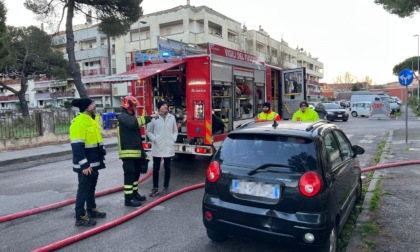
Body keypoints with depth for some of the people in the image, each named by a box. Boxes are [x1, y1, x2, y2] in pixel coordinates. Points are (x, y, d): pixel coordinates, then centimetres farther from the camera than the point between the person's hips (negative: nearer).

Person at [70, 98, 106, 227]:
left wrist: (102, 152, 18)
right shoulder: (78, 122, -21)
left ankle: (91, 210, 34)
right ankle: (80, 217, 8)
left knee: (92, 187, 20)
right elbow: (77, 147, -25)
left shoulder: (92, 119, 11)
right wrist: (84, 165, -26)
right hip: (85, 165, -9)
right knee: (83, 189, -1)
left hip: (94, 163, 9)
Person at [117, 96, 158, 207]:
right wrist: (149, 117, -27)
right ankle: (128, 199, -1)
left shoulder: (130, 117, 20)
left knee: (136, 173, 17)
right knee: (129, 174, -7)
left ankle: (134, 194, 30)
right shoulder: (123, 116, -10)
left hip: (135, 151, 10)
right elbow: (134, 122, -33)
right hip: (128, 152, -10)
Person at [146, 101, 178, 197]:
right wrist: (154, 139, -11)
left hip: (168, 147, 2)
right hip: (157, 148, -2)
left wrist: (173, 139, -1)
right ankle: (155, 188, 19)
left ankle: (165, 187, 21)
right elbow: (148, 131, 3)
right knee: (156, 168, 6)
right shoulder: (153, 118, -5)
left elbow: (175, 130, 13)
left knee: (167, 168, 8)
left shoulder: (172, 117, 4)